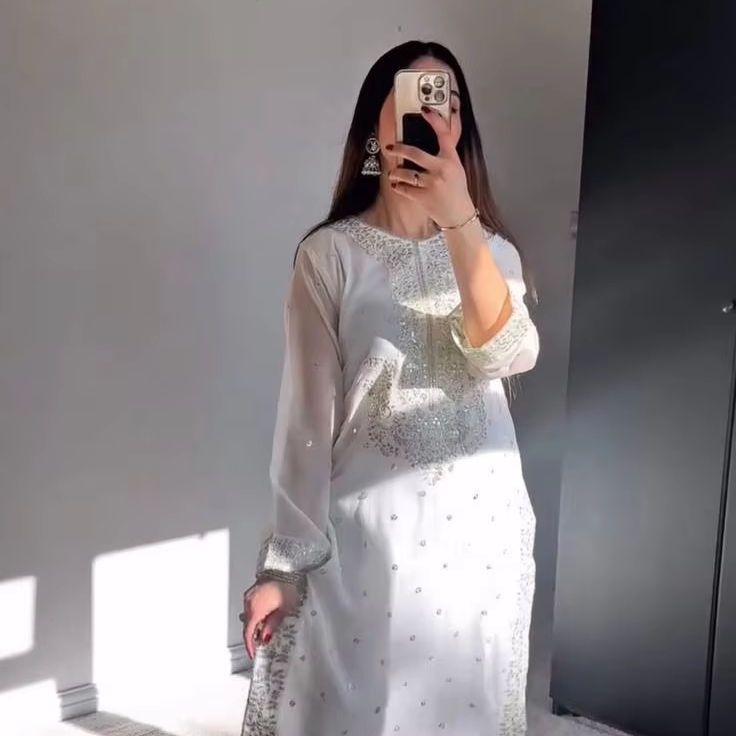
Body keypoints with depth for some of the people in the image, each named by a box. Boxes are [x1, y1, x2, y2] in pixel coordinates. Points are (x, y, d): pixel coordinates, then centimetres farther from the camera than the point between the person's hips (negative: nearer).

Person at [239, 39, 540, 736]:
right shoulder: (331, 253, -6)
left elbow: (510, 355, -16)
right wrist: (283, 561, -7)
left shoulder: (492, 249, 4)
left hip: (481, 529, 3)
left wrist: (458, 220, -27)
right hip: (365, 531, -3)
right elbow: (307, 412, -6)